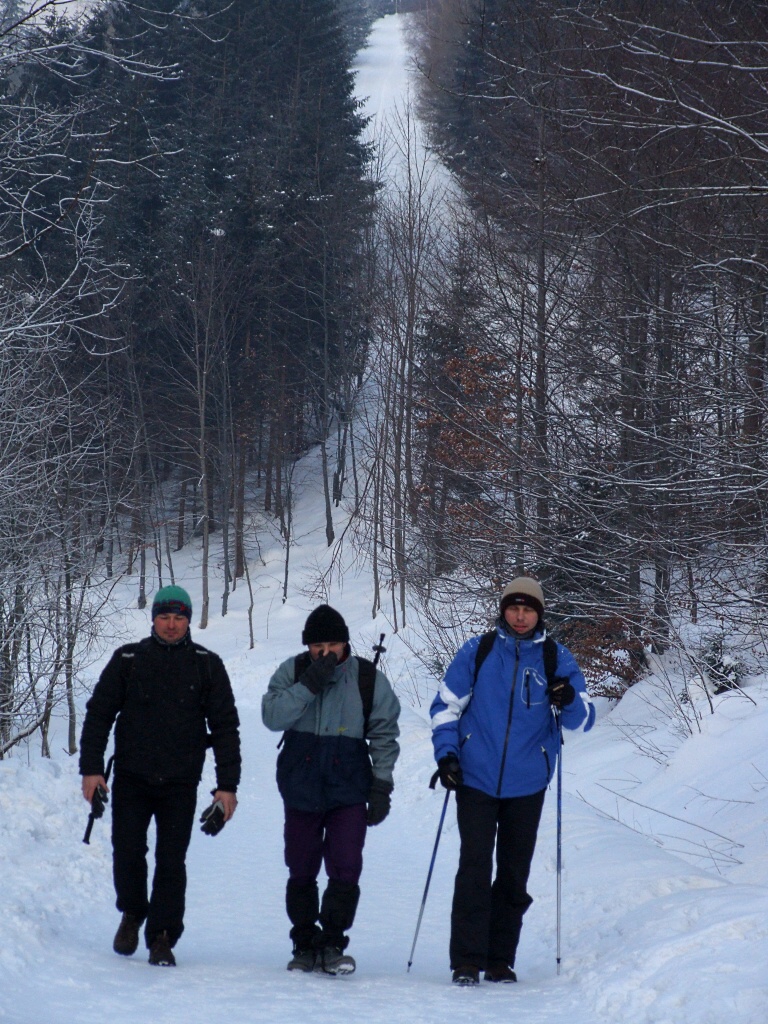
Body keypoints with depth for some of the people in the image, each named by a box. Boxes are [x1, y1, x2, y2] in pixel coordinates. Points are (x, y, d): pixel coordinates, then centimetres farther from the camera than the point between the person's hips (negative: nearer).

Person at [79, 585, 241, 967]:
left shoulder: (207, 665, 4)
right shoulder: (127, 660, 5)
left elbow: (225, 726, 5)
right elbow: (99, 713, 7)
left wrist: (227, 785, -1)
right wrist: (91, 768, -2)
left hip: (180, 782, 0)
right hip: (131, 778, 1)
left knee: (171, 861, -3)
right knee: (127, 853, -3)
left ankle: (162, 938, 6)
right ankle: (132, 914, 24)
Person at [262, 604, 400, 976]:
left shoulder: (369, 679, -1)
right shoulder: (292, 672, 0)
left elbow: (384, 735, 5)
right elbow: (272, 716, -14)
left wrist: (381, 785, 1)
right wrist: (310, 685, -22)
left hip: (349, 792, -1)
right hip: (301, 789, 1)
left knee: (345, 869, -10)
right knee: (301, 872, 8)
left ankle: (332, 943, 0)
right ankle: (305, 944, 18)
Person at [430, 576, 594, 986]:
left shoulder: (557, 659, 2)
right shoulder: (477, 651, 1)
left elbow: (583, 720, -1)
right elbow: (445, 706, 6)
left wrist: (570, 702, -23)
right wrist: (446, 753, -7)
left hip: (527, 785, 2)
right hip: (476, 779, -2)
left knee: (514, 875, 9)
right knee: (474, 869, -9)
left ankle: (500, 960, 18)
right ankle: (466, 962, -8)